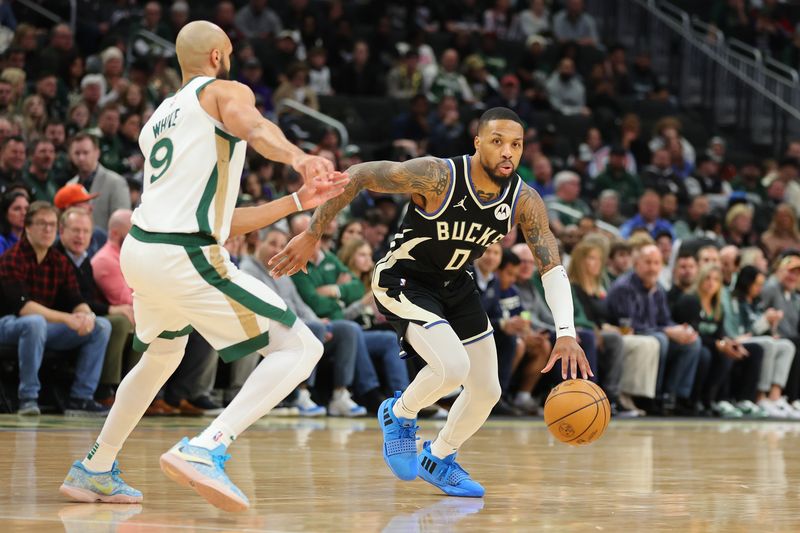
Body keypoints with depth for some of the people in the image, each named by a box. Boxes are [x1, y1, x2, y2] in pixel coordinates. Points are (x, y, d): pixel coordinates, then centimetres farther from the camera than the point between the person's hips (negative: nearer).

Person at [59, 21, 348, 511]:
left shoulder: (161, 118, 27)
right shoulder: (225, 91, 5)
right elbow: (251, 126, -24)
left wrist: (298, 201, 25)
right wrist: (296, 156, -43)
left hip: (139, 250, 8)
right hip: (186, 259, -8)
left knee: (160, 357, 35)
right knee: (300, 348, -6)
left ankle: (95, 471, 38)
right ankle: (206, 449, -23)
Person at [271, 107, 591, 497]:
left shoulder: (524, 201, -15)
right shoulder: (437, 176, -30)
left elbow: (552, 267, -15)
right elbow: (357, 176, -23)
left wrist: (566, 333, -30)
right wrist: (312, 235, -20)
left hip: (455, 285, 6)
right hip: (403, 280, -6)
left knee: (487, 391, 7)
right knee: (453, 366, -28)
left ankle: (438, 460, 33)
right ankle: (400, 414, 4)